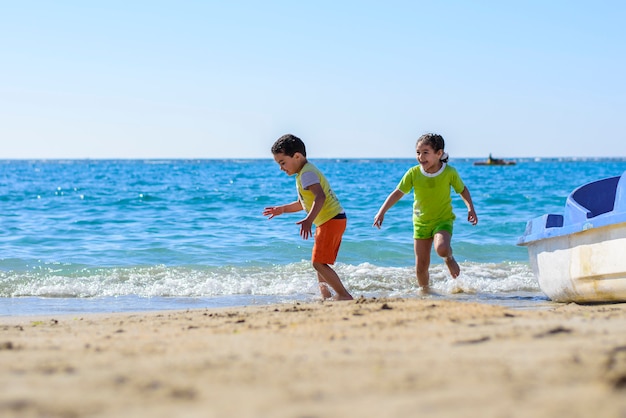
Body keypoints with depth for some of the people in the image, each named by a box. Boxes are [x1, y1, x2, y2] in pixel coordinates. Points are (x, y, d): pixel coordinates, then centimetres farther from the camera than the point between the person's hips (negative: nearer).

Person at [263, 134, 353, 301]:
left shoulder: (307, 173, -16)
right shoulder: (304, 172, 18)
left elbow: (320, 196, -33)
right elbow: (304, 203, 29)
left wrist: (309, 220, -43)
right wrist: (282, 209, 25)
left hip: (332, 220, -11)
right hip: (327, 222, 11)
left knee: (318, 263, -14)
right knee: (319, 262, 18)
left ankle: (344, 295, -14)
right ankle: (326, 296, 20)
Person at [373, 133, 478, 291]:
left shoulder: (449, 172, -12)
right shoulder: (413, 173, -10)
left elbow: (462, 189, 5)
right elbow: (398, 192, -2)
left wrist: (470, 207, -10)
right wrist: (382, 211, -10)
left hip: (443, 220, -2)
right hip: (421, 223, 2)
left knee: (441, 248, -33)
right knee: (421, 267, 2)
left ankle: (449, 259, 4)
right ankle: (425, 292, 27)